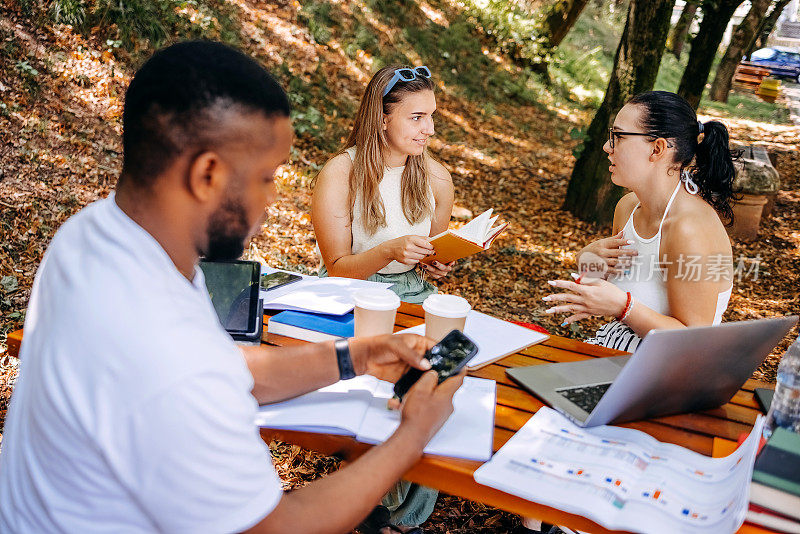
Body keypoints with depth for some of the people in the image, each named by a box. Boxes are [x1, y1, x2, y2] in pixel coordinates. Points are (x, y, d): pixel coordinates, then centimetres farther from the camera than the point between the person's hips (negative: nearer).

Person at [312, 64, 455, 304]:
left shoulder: (437, 178, -1)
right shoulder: (338, 174, -14)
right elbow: (336, 270, -13)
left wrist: (437, 266, -8)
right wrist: (389, 251, -30)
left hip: (413, 294, 4)